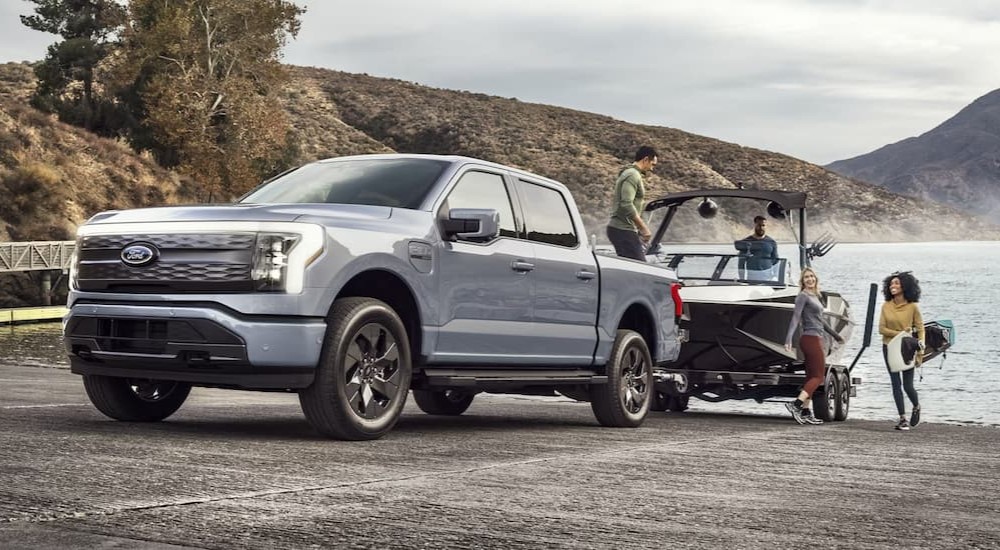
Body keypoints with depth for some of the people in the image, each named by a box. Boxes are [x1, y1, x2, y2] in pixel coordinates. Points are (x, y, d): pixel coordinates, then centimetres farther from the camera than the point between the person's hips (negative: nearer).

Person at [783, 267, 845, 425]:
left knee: (811, 377, 7)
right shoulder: (803, 296, -8)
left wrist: (836, 335, 38)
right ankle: (796, 404, -22)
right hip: (811, 339, -9)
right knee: (818, 376, -13)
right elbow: (796, 317, -19)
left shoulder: (815, 297, 18)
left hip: (815, 339, 9)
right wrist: (789, 338, -31)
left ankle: (805, 413, 7)